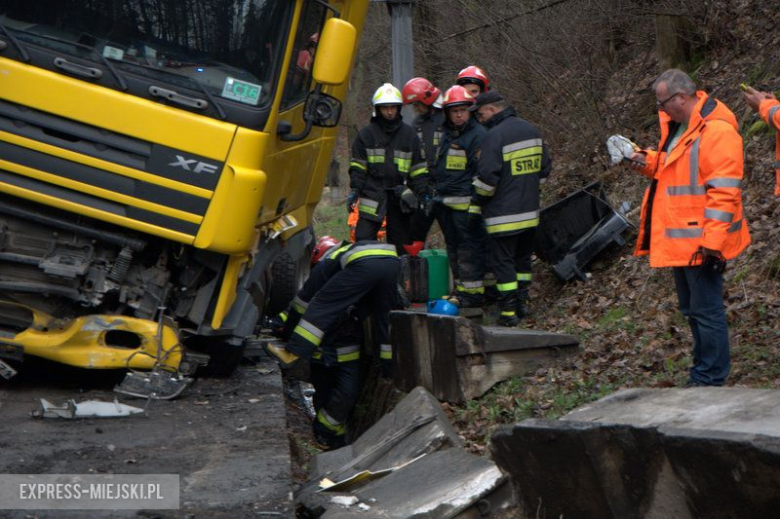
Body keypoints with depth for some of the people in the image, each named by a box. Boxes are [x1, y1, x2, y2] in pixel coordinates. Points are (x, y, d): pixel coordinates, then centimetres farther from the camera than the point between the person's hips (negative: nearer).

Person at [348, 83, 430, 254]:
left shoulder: (409, 134, 9)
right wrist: (355, 190, -3)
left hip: (400, 195, 1)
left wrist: (423, 193, 3)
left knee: (401, 243, 5)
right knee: (363, 239, -8)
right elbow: (357, 165, 7)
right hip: (372, 194, -1)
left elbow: (419, 168, 10)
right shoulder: (366, 134, 6)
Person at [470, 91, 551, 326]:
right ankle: (522, 301, 26)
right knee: (523, 257, 20)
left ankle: (509, 311, -1)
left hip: (503, 213, -8)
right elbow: (544, 167, 17)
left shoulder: (494, 136, -17)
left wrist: (476, 204, -5)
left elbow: (487, 177, -20)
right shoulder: (530, 130, 9)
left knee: (501, 260, -1)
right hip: (530, 209, 8)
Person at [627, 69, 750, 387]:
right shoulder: (676, 125, 12)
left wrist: (712, 242, -24)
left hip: (701, 242, -10)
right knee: (692, 310, 18)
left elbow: (724, 191, -22)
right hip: (679, 240, 10)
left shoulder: (717, 130, -18)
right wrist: (648, 163, 4)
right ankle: (704, 371, 28)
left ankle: (710, 381, 4)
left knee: (706, 311, -3)